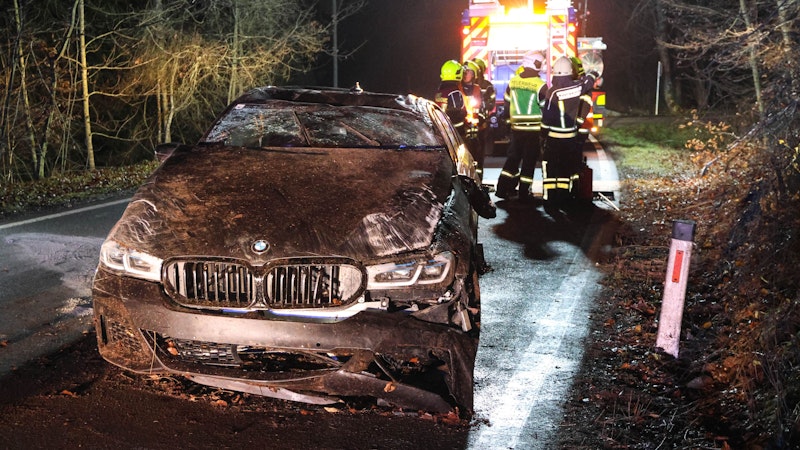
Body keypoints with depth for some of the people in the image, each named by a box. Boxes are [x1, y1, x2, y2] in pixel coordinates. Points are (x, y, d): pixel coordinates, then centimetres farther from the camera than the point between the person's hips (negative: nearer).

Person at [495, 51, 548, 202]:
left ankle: (503, 188, 13)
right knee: (529, 161, 4)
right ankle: (524, 193, 7)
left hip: (516, 127, 4)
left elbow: (507, 103, 10)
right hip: (534, 129, -4)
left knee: (513, 158, 15)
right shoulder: (540, 85, -13)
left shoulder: (513, 81, 1)